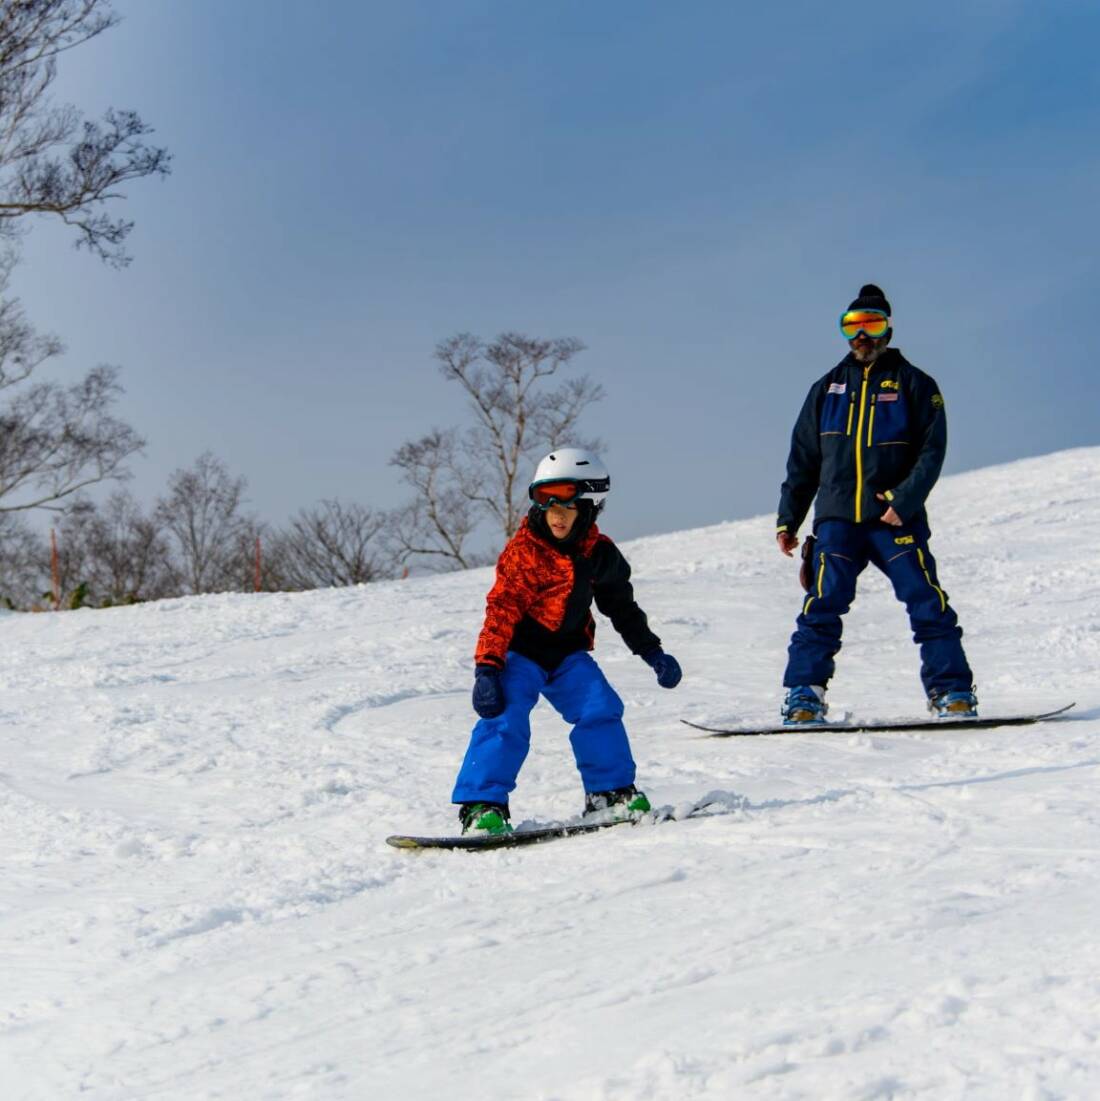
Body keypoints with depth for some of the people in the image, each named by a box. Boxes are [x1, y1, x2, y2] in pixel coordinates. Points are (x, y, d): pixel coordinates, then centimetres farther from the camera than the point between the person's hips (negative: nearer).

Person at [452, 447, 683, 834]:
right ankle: (481, 805, -17)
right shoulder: (523, 550, -13)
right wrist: (487, 667, -26)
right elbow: (500, 610, -17)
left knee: (600, 709, -9)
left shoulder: (600, 554, 3)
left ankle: (610, 792, 7)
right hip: (520, 652, -4)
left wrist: (652, 651, 15)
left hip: (568, 652, 4)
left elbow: (623, 607, 17)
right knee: (505, 718, -20)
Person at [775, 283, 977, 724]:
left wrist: (904, 501, -16)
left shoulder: (915, 384, 7)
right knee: (821, 605, -10)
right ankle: (804, 693, -8)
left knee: (928, 602, -8)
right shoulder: (827, 389, 16)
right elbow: (802, 461, 18)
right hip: (837, 519, 2)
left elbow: (932, 452, -2)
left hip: (896, 518, -2)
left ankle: (952, 690, -1)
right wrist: (788, 520, 12)